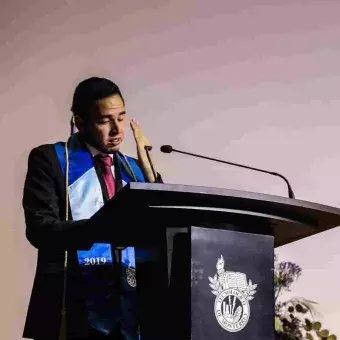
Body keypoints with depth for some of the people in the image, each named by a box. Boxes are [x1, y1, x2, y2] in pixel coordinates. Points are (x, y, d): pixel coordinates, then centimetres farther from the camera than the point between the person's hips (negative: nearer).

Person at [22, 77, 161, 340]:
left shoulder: (132, 168, 16)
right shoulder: (51, 159, 2)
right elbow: (40, 229, -10)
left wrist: (146, 165, 0)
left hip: (129, 304, 4)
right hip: (74, 306, -4)